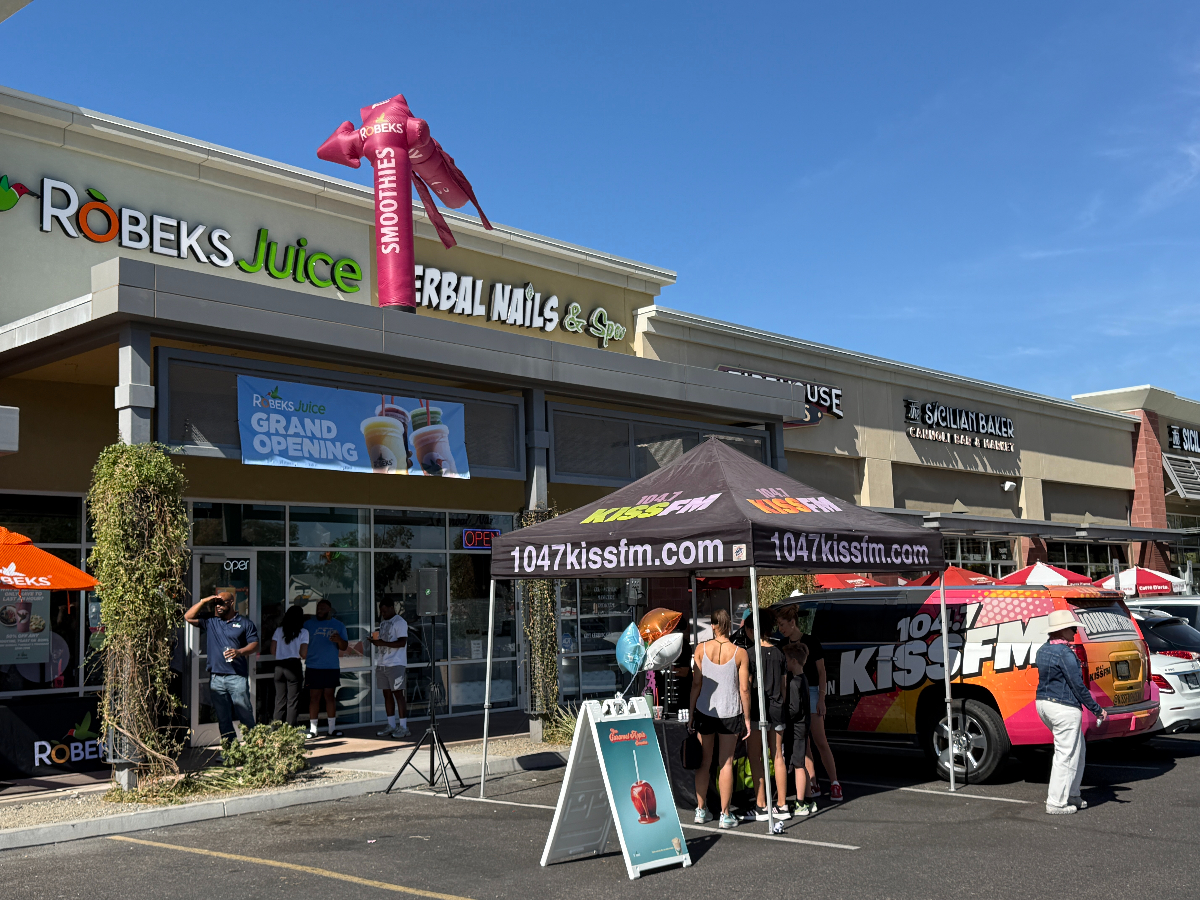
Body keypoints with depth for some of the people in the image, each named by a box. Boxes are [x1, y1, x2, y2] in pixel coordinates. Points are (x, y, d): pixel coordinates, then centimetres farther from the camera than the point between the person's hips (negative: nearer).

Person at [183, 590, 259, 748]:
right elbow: (188, 617, 9)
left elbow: (254, 645, 1)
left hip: (237, 677, -4)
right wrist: (203, 602, 1)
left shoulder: (244, 623, 5)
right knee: (222, 717, 7)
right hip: (216, 677, 4)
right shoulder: (210, 621, 14)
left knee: (244, 713, -7)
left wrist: (239, 652, -17)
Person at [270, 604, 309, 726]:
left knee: (279, 700, 10)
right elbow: (303, 654, -8)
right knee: (293, 701, 1)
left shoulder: (279, 630, 7)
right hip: (294, 666, -4)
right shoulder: (303, 632, -3)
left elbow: (273, 651, 5)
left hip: (279, 666, 4)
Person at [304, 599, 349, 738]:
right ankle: (312, 729, 3)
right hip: (314, 667, -1)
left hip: (332, 667, 1)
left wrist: (339, 640, -16)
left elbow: (344, 647, 5)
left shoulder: (339, 626, 9)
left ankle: (332, 728, 9)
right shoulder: (309, 624, 7)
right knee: (314, 697, -2)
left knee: (330, 696, 4)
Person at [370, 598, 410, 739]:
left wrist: (382, 643, -22)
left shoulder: (400, 622, -9)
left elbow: (402, 643, -18)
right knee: (387, 694, 9)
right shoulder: (383, 621, 18)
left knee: (398, 694, -8)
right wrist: (375, 640, 4)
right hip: (382, 664, 8)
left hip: (396, 664, -8)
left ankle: (403, 727, -5)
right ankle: (391, 726, 15)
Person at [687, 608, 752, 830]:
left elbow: (696, 684, -3)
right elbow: (744, 689, -5)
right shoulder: (739, 653, -7)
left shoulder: (701, 649, -4)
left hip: (704, 711, 1)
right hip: (730, 712, -1)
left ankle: (701, 810, 20)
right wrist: (746, 718, 5)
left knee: (704, 762, 12)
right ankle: (725, 814, 7)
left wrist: (691, 713, 5)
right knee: (726, 763, 5)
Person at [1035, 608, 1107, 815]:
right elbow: (1078, 686, -16)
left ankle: (1071, 795, 24)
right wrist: (1097, 710, -8)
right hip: (1064, 708, -9)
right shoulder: (1065, 654, -17)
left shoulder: (1043, 650, 11)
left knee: (1078, 749, 20)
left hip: (1043, 703, 10)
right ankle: (1056, 802, 2)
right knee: (1066, 755, -1)